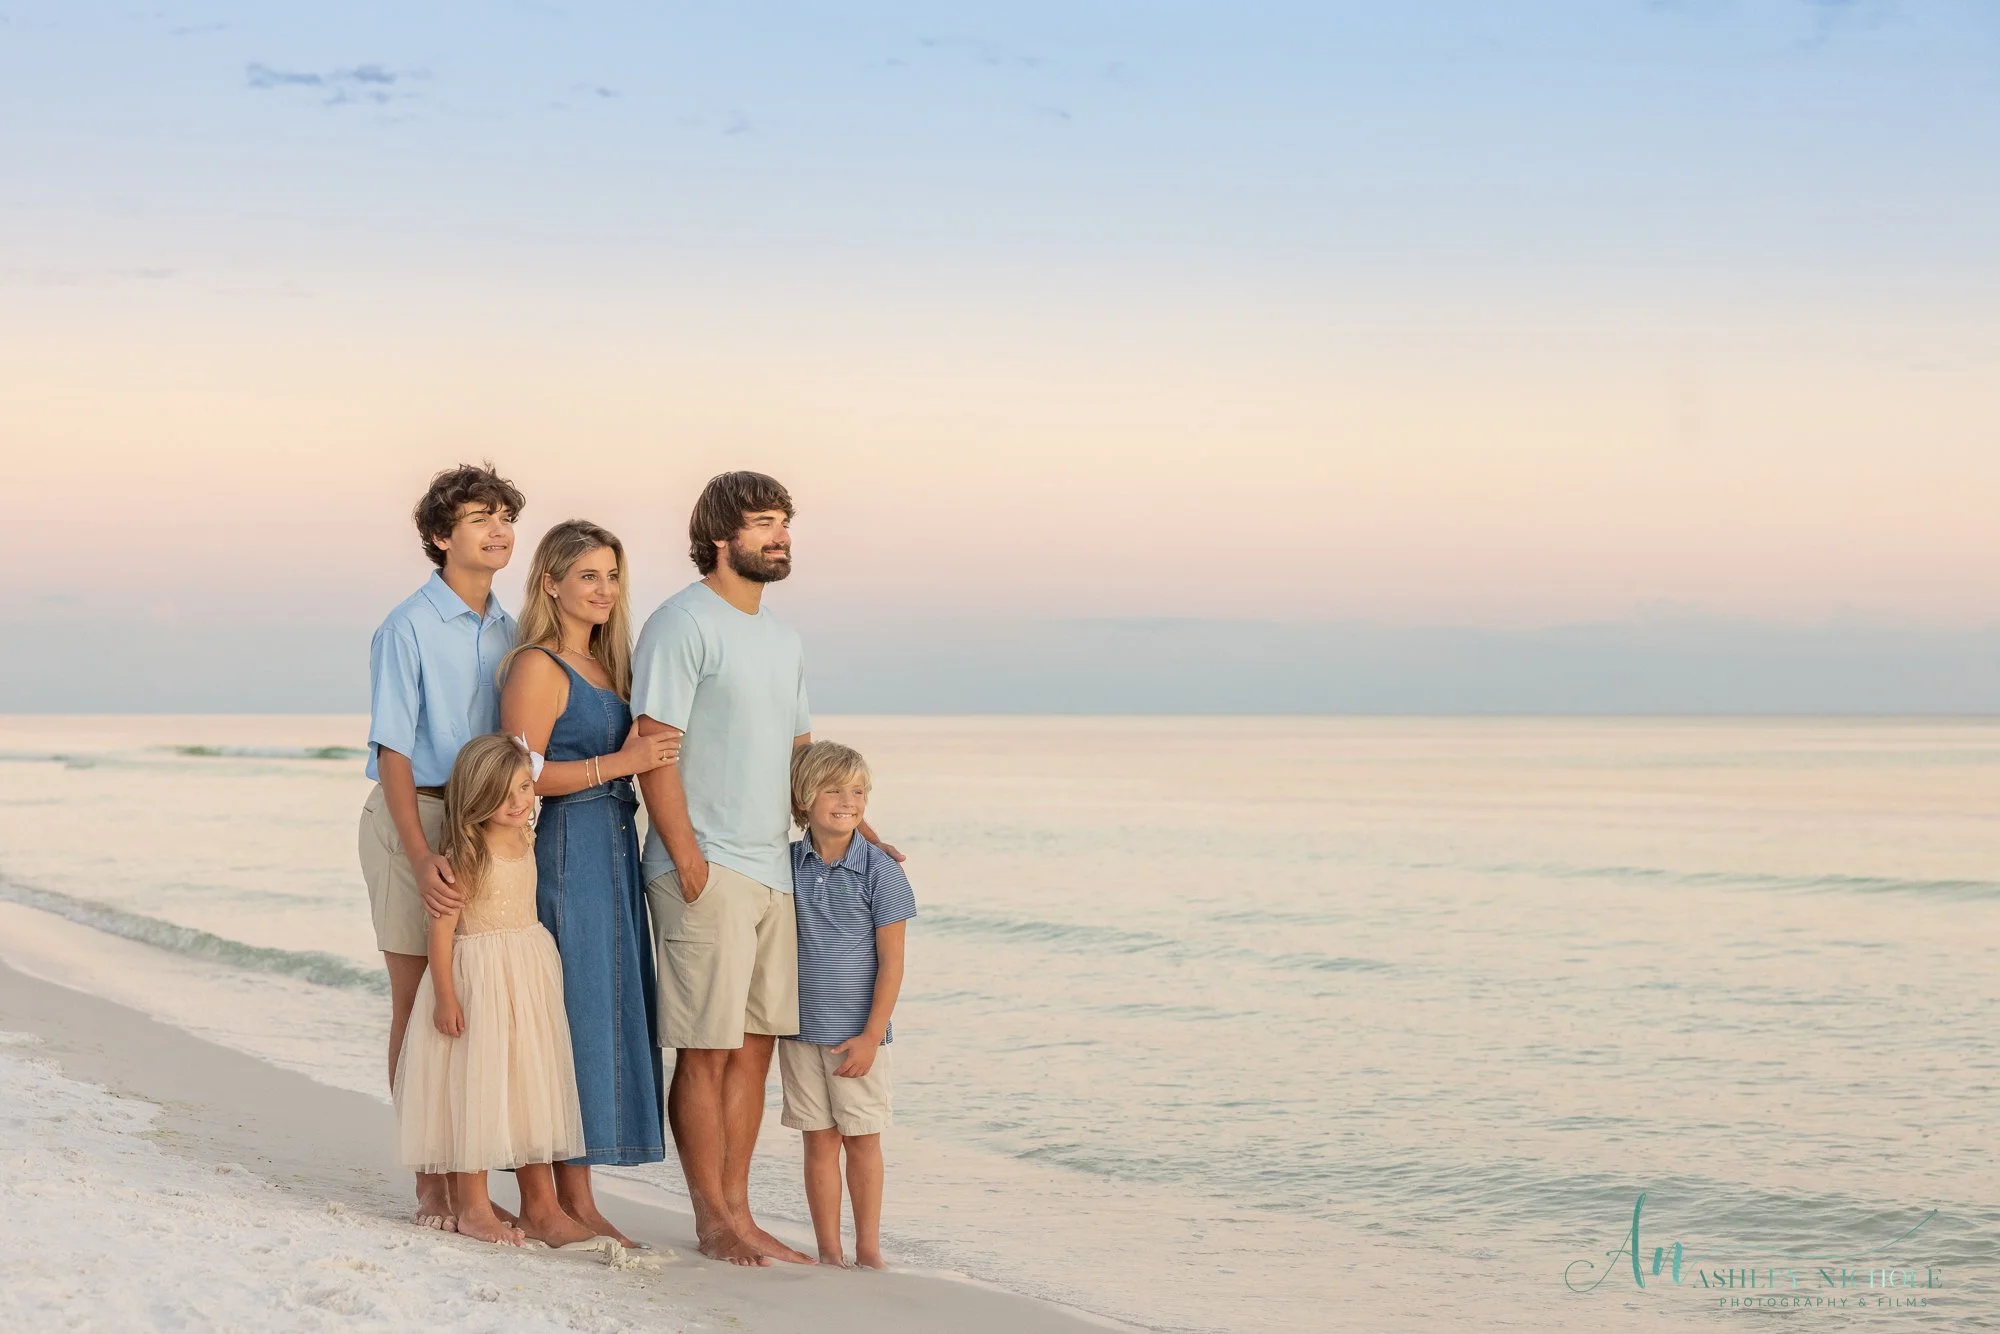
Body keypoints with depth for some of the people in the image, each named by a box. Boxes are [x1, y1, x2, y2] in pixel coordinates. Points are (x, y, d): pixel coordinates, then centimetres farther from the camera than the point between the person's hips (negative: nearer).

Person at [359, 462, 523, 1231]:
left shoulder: (503, 631, 10)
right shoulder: (410, 628, -10)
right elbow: (393, 750, -14)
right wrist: (419, 853, -24)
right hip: (413, 815, -6)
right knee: (417, 1004, 0)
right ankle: (429, 1183, 6)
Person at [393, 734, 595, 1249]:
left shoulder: (528, 839, 4)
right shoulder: (465, 856, -16)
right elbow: (442, 927, -17)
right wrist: (445, 995, -19)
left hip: (531, 975, 7)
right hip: (477, 978, -7)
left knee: (533, 1083, 9)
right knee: (477, 1083, -2)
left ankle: (540, 1207, 16)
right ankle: (472, 1207, 7)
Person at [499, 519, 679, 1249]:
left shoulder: (605, 663, 16)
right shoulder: (537, 667, -9)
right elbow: (520, 775, -16)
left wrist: (643, 757, 3)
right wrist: (616, 764, -22)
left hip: (613, 852, 9)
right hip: (565, 853, -9)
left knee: (604, 1017, 9)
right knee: (574, 1017, -7)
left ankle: (570, 1196, 15)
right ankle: (572, 1200, -1)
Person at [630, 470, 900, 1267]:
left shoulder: (783, 640, 17)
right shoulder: (682, 625, -9)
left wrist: (858, 837, 13)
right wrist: (689, 861, -18)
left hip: (773, 870, 8)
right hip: (706, 872, -8)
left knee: (754, 1046, 10)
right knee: (706, 1050, -2)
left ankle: (736, 1212, 18)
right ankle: (714, 1222, 6)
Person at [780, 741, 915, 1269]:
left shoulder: (879, 870, -9)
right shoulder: (787, 864, 0)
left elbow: (891, 962, -8)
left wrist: (871, 1035, -12)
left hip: (857, 1033, -2)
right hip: (800, 1029, 3)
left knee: (862, 1141, 6)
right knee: (819, 1141, 7)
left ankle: (868, 1249, 16)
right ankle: (828, 1251, 14)